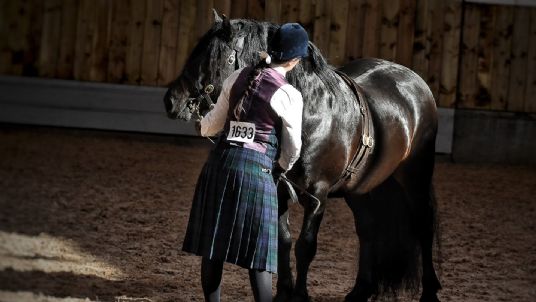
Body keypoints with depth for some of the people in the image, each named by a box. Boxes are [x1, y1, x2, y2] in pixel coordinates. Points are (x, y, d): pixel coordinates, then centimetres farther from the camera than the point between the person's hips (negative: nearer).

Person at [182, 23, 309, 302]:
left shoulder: (238, 78, 7)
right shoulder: (289, 95, -6)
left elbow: (213, 123, 17)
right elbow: (292, 147, 3)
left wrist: (203, 127, 40)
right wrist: (280, 169, 23)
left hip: (219, 161, 5)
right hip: (257, 169, -5)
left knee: (213, 246, 11)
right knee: (257, 251, 1)